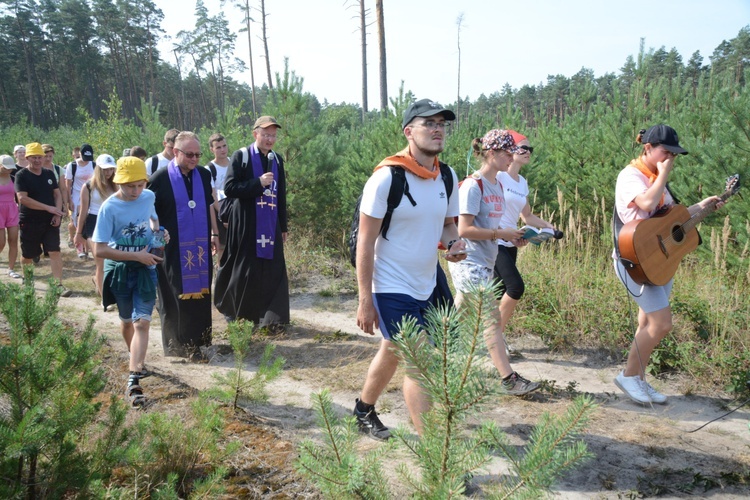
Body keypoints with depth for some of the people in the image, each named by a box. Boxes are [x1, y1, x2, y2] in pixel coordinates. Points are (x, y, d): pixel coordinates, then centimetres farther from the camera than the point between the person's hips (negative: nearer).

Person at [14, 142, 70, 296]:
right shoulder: (22, 175, -8)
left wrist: (57, 214, -7)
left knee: (55, 251, -7)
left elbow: (57, 194, 9)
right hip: (29, 222, -3)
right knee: (28, 255, 9)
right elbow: (22, 198, -19)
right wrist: (48, 208, -22)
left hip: (49, 220, 3)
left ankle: (59, 285, -8)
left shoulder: (49, 174, 7)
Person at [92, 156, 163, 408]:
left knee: (142, 322, -10)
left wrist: (158, 232, -2)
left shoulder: (149, 197, -6)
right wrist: (137, 255, -21)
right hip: (119, 270, -1)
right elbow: (100, 250, -19)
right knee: (126, 321, 17)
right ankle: (137, 361, 45)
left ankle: (133, 383, -10)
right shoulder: (109, 208, -17)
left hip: (145, 269, 1)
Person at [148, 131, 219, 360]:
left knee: (200, 292, 11)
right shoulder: (161, 178, -10)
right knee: (175, 296, 4)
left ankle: (199, 340, 24)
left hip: (200, 247, 5)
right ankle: (178, 343, 16)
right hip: (173, 249, -4)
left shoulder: (204, 175, 4)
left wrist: (214, 233, 15)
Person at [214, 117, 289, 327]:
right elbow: (229, 188, -13)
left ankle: (269, 316, 10)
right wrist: (259, 183, -19)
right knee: (242, 270, 5)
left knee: (271, 271, 2)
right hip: (246, 225, -4)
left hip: (270, 225, 4)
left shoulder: (277, 159, 11)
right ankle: (233, 311, 24)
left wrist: (283, 226, 14)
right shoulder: (241, 156, -5)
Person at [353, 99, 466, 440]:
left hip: (427, 287, 7)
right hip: (392, 289, -7)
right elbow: (365, 243, -15)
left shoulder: (447, 176, 2)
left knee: (392, 354, 22)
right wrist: (365, 301, -16)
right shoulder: (386, 178, -17)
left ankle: (363, 412, 45)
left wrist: (454, 242, -9)